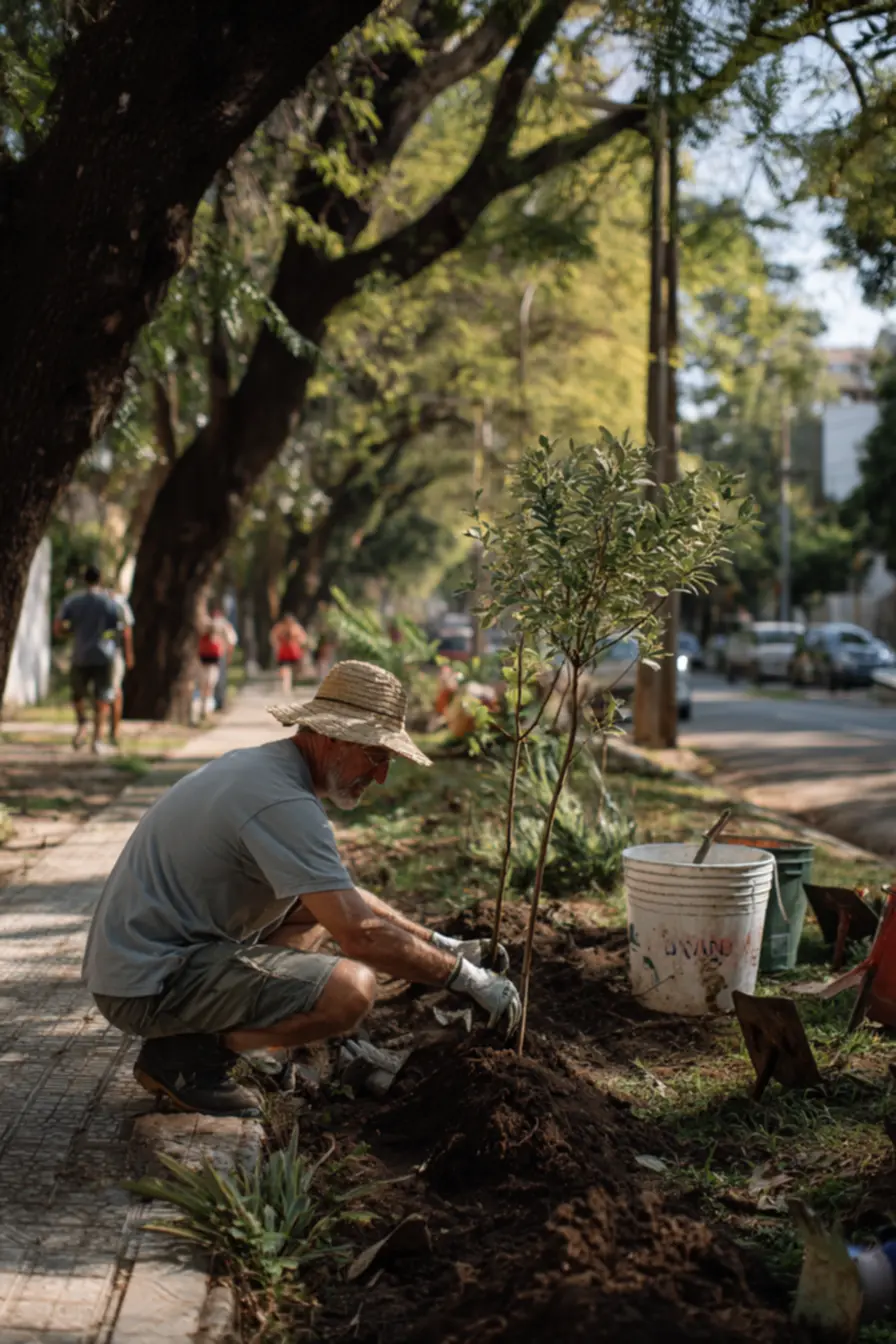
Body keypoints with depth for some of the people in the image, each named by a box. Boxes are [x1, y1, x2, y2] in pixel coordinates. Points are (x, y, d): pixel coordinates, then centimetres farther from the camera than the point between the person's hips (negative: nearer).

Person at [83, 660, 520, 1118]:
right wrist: (467, 977, -13)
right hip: (148, 986, -11)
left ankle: (189, 1038, 13)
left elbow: (348, 898, 21)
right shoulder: (283, 803, -20)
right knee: (351, 989, -24)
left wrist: (442, 944, 16)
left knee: (319, 903, 22)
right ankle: (186, 1056, -5)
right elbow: (360, 935, -24)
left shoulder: (262, 766, 12)